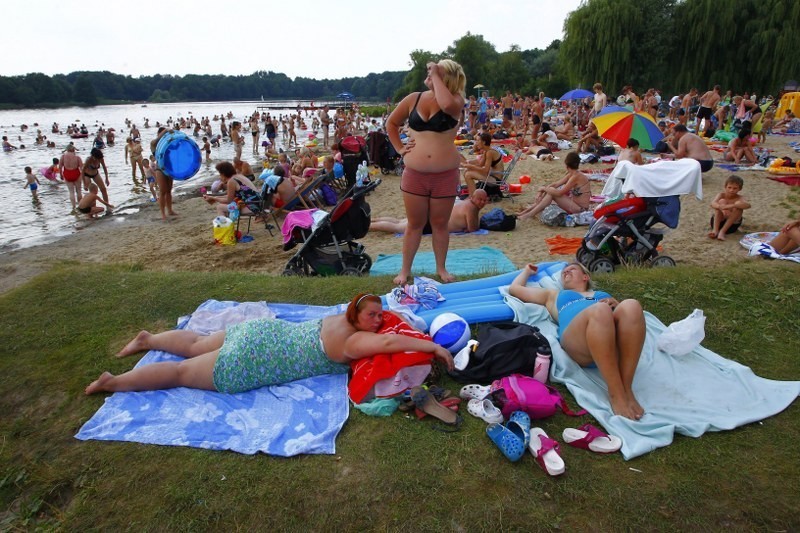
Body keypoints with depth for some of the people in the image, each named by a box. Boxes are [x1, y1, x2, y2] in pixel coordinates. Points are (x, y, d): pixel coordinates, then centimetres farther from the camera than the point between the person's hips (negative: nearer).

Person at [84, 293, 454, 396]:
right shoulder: (354, 341, -22)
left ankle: (147, 338, 44)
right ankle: (111, 382, 17)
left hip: (264, 331, 8)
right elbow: (389, 342, -38)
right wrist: (432, 346, -30)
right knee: (182, 373, 5)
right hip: (251, 362, -8)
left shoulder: (342, 320, 4)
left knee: (195, 346, 28)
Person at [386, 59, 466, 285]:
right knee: (415, 224, 10)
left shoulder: (455, 99, -2)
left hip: (445, 175, -2)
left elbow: (446, 104, -29)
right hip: (414, 174, 2)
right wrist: (399, 148, 6)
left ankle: (441, 268, 27)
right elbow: (391, 123, 19)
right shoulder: (414, 98, 5)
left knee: (440, 224, 10)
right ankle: (405, 270, 22)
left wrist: (436, 77, -15)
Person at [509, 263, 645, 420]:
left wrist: (616, 305, 9)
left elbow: (631, 316, 27)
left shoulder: (604, 294, 40)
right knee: (600, 310, -35)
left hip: (615, 347, 2)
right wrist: (527, 271, 55)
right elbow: (514, 289, 40)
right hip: (578, 343, -2)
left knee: (631, 306, -31)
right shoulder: (554, 295, 39)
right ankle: (616, 394, -35)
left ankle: (627, 389, -28)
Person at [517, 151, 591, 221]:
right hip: (574, 202, 9)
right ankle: (531, 208, 1)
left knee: (552, 193, -18)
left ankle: (530, 215, -16)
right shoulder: (571, 174, 5)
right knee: (550, 190, 2)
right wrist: (544, 189, -8)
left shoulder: (576, 176, -22)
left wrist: (544, 188, -11)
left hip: (579, 208, -9)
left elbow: (559, 193, -24)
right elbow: (556, 184, 5)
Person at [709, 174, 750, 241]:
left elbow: (748, 205, -31)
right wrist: (721, 207, -48)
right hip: (718, 222, 0)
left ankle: (722, 231, -27)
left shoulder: (739, 198, -8)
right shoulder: (722, 195, -6)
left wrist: (730, 206, -46)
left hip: (732, 224, 0)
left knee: (738, 204, -22)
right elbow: (712, 204, -26)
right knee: (721, 201, -19)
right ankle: (715, 230, -28)